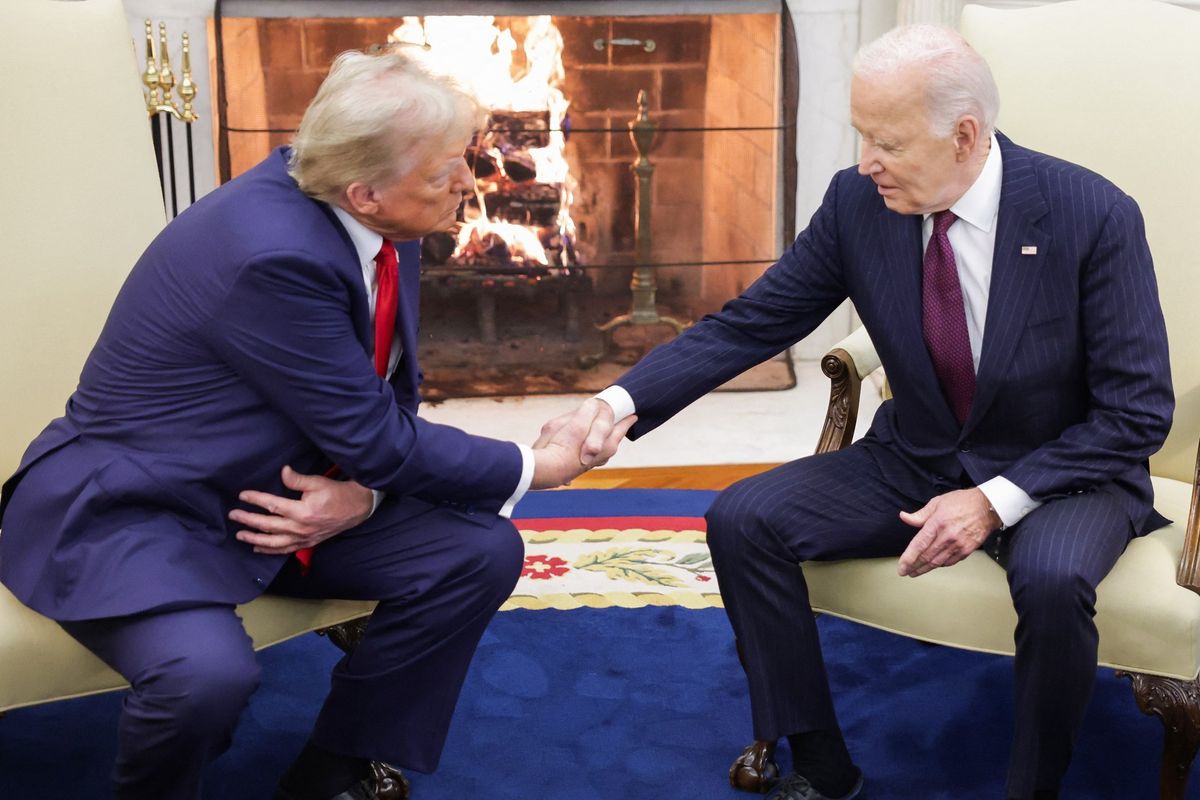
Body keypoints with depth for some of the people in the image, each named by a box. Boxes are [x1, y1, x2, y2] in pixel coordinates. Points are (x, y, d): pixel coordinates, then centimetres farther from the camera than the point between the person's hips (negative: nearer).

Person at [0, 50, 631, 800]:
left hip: (284, 490, 8)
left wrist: (363, 491, -16)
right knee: (209, 674, -35)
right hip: (135, 507, -8)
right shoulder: (274, 252, -31)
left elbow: (388, 401, 6)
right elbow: (375, 435, -23)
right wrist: (535, 467, -10)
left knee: (483, 552, -7)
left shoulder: (375, 225, -5)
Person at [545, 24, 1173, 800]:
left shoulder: (1095, 215, -20)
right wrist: (618, 401, -22)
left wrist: (996, 500, -24)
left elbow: (1139, 412, -15)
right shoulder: (858, 202, -11)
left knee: (1053, 578, -36)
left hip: (1060, 474, -4)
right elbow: (747, 326, -7)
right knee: (742, 520, -14)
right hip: (914, 464, 4)